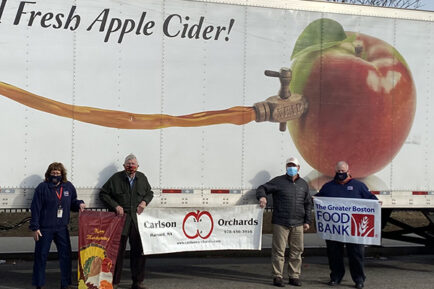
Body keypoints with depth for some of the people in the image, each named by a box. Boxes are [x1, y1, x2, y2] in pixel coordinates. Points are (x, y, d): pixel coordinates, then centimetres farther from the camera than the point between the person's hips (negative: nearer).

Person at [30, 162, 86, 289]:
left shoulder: (69, 187, 5)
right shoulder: (42, 187, -8)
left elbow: (72, 202, 19)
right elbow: (35, 208, -8)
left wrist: (79, 204, -5)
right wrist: (34, 227, -11)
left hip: (62, 228, 4)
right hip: (45, 228, -3)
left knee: (65, 256, 6)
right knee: (41, 256, 4)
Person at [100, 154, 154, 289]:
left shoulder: (142, 178, 12)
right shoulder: (116, 178, 0)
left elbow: (150, 193, 26)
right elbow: (103, 194, 5)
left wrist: (144, 202, 5)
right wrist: (115, 206, -5)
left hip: (137, 219, 3)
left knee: (139, 250, 5)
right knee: (118, 251, 1)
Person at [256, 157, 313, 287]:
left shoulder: (303, 184, 14)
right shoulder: (278, 181, 2)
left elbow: (308, 204, 18)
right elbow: (262, 188, 1)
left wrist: (307, 221, 13)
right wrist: (262, 197, -23)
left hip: (298, 224, 4)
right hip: (280, 223, -4)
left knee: (297, 251, 7)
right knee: (279, 251, -2)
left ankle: (294, 276, 17)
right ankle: (277, 277, 6)